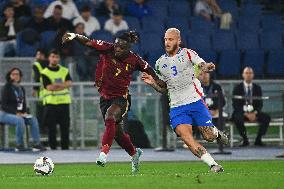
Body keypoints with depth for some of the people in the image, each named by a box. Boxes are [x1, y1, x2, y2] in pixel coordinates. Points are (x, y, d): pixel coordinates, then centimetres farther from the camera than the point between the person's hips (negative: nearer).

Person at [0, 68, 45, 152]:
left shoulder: (21, 89, 15)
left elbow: (24, 103, 20)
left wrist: (25, 112, -3)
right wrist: (16, 113, -22)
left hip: (19, 114, 7)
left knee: (33, 120, -17)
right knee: (20, 120, -36)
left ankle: (36, 144, -21)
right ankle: (19, 145, -27)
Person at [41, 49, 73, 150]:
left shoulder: (65, 71, 12)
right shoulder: (45, 73, 1)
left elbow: (69, 83, -3)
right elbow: (49, 87, -12)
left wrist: (56, 85, -17)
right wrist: (63, 85, -9)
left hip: (64, 101, 3)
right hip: (50, 102, -3)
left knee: (65, 126, 2)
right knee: (51, 127, -2)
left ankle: (65, 147, 6)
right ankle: (53, 147, 2)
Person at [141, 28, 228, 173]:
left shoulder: (187, 53, 2)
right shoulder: (160, 63, 11)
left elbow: (202, 65, -14)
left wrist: (207, 67, -37)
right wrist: (153, 83, 0)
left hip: (195, 101, -2)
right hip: (176, 107, 2)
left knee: (209, 137, -1)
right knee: (187, 138, -21)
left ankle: (217, 133, 37)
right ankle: (213, 165, -15)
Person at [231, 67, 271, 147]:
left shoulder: (257, 88, 9)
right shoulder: (237, 88, 1)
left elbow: (260, 104, 6)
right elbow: (235, 105, -5)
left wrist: (254, 113, -15)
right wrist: (246, 114, -19)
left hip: (254, 113, 3)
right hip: (241, 112, -3)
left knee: (266, 117, -24)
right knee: (238, 118, -37)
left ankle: (258, 140, -15)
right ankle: (245, 140, -21)